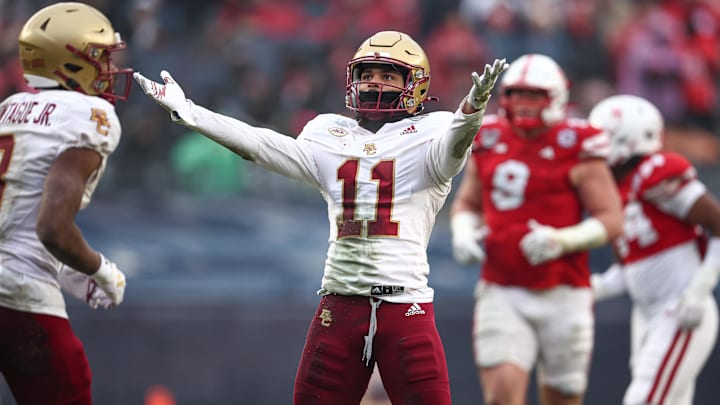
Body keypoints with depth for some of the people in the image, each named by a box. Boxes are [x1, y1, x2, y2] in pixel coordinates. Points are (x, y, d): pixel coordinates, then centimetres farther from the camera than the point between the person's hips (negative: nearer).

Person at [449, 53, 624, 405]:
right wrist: (463, 233, -2)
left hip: (561, 296, -2)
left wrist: (563, 241, -24)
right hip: (501, 294, 2)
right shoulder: (490, 141, 6)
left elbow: (611, 219, -8)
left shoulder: (574, 148, -7)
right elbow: (466, 203, 21)